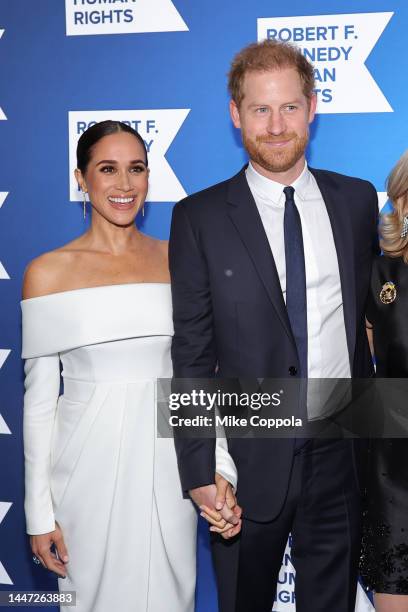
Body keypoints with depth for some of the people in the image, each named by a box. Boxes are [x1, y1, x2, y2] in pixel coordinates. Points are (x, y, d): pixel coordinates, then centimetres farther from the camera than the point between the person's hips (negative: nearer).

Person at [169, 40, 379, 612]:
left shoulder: (357, 200, 4)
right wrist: (200, 470, -10)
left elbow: (369, 310, 11)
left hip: (343, 452, 3)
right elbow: (192, 354, -6)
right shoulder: (200, 218, -5)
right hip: (249, 458, -2)